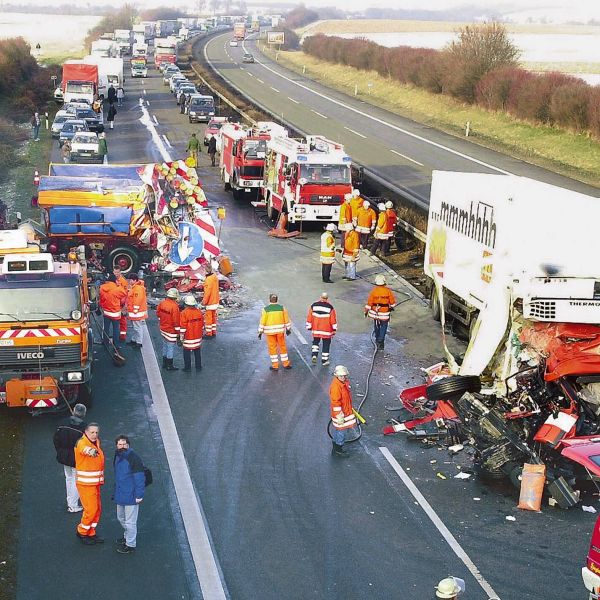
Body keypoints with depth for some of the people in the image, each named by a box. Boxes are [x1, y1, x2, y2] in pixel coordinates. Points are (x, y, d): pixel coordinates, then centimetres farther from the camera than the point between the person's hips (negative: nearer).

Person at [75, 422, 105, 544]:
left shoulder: (96, 442, 9)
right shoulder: (82, 443, -17)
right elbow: (84, 449, -43)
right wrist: (90, 451, -66)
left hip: (95, 482, 8)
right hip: (85, 483, -8)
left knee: (97, 509, 12)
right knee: (90, 509, -7)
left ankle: (91, 533, 26)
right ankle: (82, 532, 13)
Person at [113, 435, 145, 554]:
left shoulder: (134, 459, -20)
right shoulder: (117, 457, 5)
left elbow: (139, 478, -19)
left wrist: (139, 496, -19)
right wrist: (116, 492, 20)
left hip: (131, 496, -9)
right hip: (120, 495, 9)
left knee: (130, 521, 2)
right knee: (120, 518, 24)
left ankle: (130, 545, 16)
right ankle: (127, 536, 46)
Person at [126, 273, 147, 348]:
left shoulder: (138, 288, -20)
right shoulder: (134, 287, 14)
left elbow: (137, 300, -25)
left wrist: (135, 310, -22)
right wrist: (129, 309, 24)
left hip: (137, 312, -11)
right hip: (133, 311, 11)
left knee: (137, 327, -6)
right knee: (133, 327, 20)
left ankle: (139, 343, -1)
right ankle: (133, 340, 31)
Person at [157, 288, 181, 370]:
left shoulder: (162, 303, -2)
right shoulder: (174, 306, -24)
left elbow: (158, 313, 12)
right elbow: (176, 320, -22)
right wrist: (178, 331, -12)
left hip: (163, 329, 8)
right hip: (171, 331, -8)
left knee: (165, 346, 20)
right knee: (171, 347, 3)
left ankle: (164, 363, 30)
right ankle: (169, 366, 10)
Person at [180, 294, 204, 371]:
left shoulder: (184, 313, -16)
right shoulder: (199, 311, -2)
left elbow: (182, 327, -15)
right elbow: (202, 324, 8)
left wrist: (181, 337, -6)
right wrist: (201, 333, 21)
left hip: (188, 338, -4)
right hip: (198, 337, 4)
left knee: (187, 353, 8)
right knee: (197, 352, 14)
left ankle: (188, 367, 13)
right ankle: (198, 367, 21)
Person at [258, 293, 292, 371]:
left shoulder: (266, 309, -9)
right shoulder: (281, 308, -2)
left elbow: (262, 321, -9)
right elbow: (286, 319, 4)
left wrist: (260, 332, -3)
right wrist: (288, 329, 14)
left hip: (270, 331, -2)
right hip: (280, 330, 2)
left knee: (272, 348, 6)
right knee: (282, 346, 13)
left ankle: (275, 365, 9)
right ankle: (286, 364, 18)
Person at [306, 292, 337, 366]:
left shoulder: (313, 305, -2)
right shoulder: (330, 307, -9)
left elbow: (309, 317, 3)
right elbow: (333, 319, -5)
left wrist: (309, 327, 13)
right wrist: (334, 330, 3)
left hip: (316, 329, 2)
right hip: (326, 330, -2)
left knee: (315, 342, 21)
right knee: (326, 344, 8)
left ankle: (314, 355, 3)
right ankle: (324, 360, 12)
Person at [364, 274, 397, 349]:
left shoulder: (373, 291, -11)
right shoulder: (388, 291, -10)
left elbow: (369, 302, -8)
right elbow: (392, 301, 0)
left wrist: (366, 311, 4)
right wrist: (391, 307, 21)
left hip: (375, 312, 1)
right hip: (385, 312, -1)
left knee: (376, 326, 20)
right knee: (383, 327, 6)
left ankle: (377, 339, 34)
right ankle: (380, 341, -3)